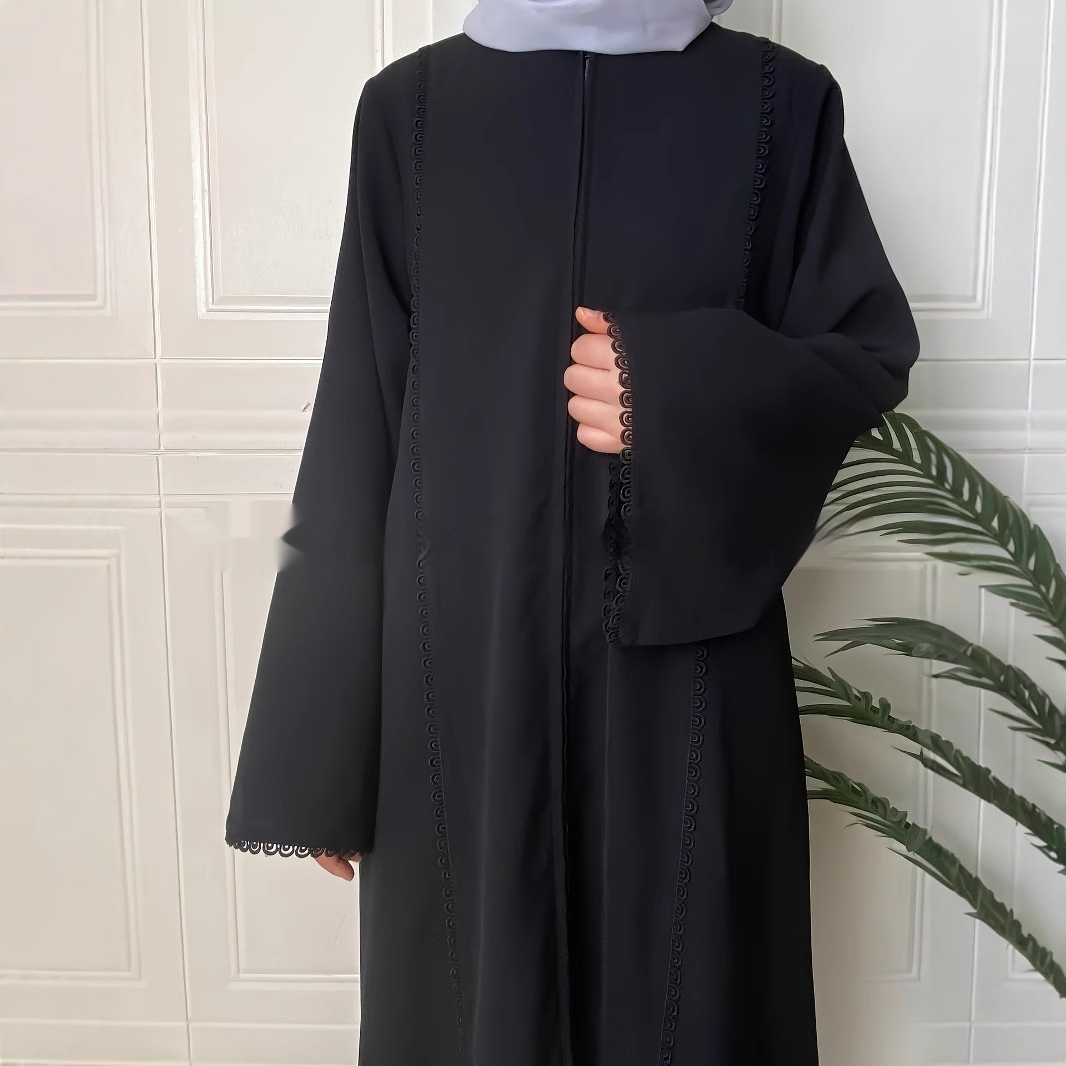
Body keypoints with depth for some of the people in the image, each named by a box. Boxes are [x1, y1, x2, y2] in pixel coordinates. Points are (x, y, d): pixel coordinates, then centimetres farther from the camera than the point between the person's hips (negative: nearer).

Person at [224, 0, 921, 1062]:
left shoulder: (779, 101, 3)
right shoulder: (411, 105, 4)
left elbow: (870, 350, 6)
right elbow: (360, 426, 1)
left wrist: (694, 394, -16)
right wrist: (319, 745, -1)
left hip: (686, 655, 0)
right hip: (465, 661, 1)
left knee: (685, 974, 11)